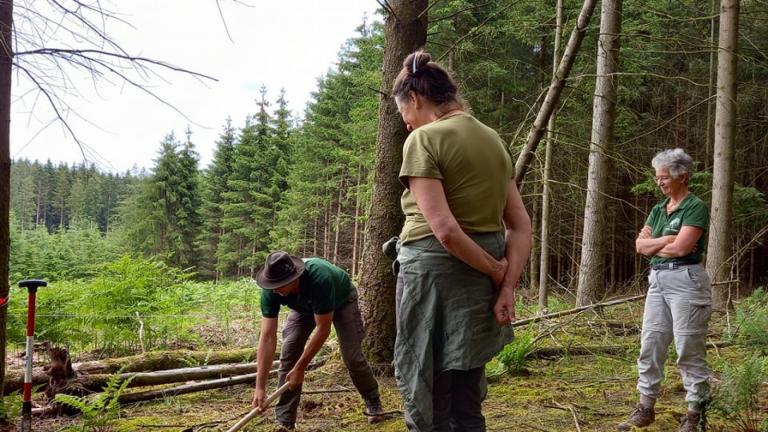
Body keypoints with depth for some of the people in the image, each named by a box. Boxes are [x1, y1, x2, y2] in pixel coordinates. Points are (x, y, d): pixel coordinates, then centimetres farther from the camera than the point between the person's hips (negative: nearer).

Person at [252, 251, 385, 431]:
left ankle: (373, 402, 18)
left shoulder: (319, 278, -46)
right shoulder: (271, 290, -33)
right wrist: (260, 387, -36)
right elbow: (268, 337, -33)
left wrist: (300, 367, -35)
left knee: (352, 356, -10)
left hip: (342, 300, -3)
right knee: (289, 353, -14)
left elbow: (323, 328, -38)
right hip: (304, 306, 4)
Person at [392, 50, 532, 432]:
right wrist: (507, 287, 0)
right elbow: (521, 225, 7)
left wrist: (496, 271, -10)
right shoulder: (493, 139, 12)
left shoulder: (424, 140, -11)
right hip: (481, 282, 8)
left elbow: (444, 229, -21)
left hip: (435, 275, -8)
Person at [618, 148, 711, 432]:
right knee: (650, 345, 8)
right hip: (657, 280, 8)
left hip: (685, 280, -8)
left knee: (689, 349, -2)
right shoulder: (658, 210, 14)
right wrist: (668, 239, -8)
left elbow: (681, 248, -18)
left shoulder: (696, 207, -7)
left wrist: (654, 246, -2)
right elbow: (640, 245, 5)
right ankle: (645, 408, 16)